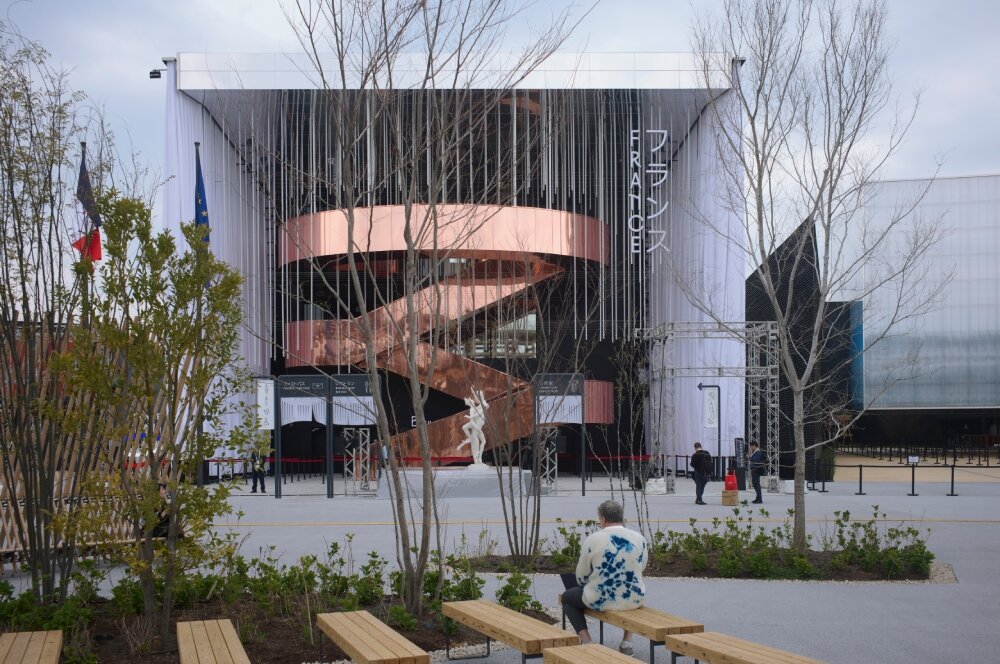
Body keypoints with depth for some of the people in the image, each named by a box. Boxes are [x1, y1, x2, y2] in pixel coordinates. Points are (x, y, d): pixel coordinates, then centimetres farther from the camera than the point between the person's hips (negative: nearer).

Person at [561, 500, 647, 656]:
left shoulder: (592, 540, -13)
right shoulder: (639, 539, -5)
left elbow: (581, 577, 0)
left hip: (601, 601, -3)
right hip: (634, 601, 3)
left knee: (567, 597, 25)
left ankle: (586, 642, 8)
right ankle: (627, 641, 25)